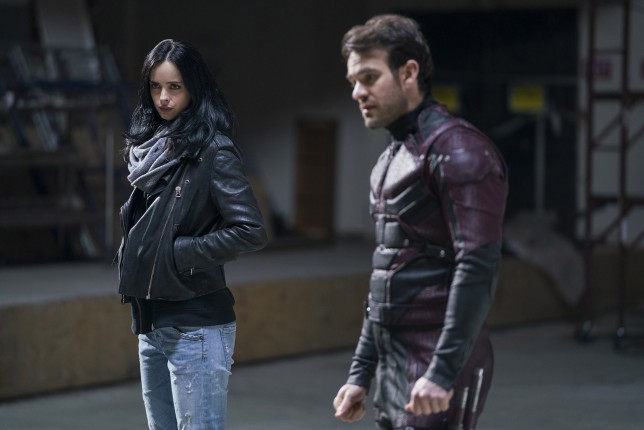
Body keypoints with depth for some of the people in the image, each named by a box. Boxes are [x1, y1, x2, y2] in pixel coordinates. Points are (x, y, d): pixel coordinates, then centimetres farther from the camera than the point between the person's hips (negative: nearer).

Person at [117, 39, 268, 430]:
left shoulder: (213, 151, -11)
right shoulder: (151, 147, 11)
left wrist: (181, 252, -14)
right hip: (151, 324, 8)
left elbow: (252, 232, -17)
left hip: (195, 327, -8)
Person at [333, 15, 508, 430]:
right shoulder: (393, 160, 18)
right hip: (396, 372, 9)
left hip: (436, 379, -9)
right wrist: (361, 374, 20)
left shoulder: (458, 149, -11)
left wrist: (442, 372, -24)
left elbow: (478, 267, -19)